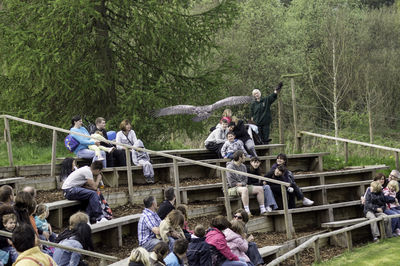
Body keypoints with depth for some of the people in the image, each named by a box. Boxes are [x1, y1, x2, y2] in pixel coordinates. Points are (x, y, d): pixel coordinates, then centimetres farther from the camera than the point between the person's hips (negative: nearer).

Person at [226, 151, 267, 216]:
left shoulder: (243, 166, 12)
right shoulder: (230, 167, -13)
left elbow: (245, 179, 11)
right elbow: (232, 183, -16)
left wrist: (241, 184, -11)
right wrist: (242, 184, -8)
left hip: (243, 186, 8)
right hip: (232, 189, -8)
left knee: (260, 188, -4)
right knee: (244, 189, -40)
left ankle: (262, 210, -7)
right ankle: (247, 211, -43)